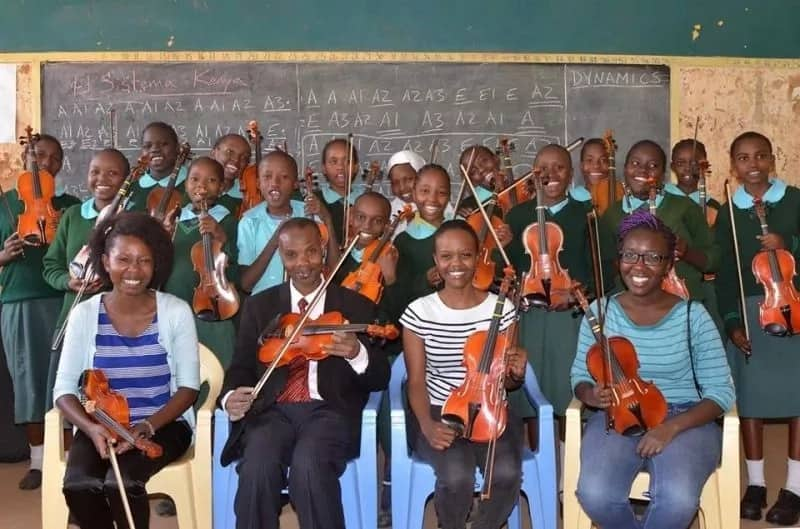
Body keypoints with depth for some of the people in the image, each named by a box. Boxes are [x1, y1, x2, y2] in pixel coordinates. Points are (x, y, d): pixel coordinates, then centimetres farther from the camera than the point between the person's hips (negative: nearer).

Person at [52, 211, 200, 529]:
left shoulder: (176, 312, -5)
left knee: (120, 482, -30)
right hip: (101, 426, 2)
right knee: (79, 485, -28)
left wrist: (147, 426, -20)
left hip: (163, 425, -1)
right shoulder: (85, 315, -2)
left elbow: (188, 387, -5)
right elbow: (64, 389, -2)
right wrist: (91, 428, -22)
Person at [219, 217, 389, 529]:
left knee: (308, 465, -33)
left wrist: (357, 354, -21)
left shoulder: (357, 306, 8)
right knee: (257, 469, -30)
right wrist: (231, 396, -12)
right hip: (272, 411, 2)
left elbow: (380, 379, 3)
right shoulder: (258, 306, 14)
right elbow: (241, 367, 12)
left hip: (329, 411, -1)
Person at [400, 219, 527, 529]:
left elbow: (506, 382, 8)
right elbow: (416, 381, -2)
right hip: (438, 412, -1)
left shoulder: (501, 308, 0)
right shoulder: (419, 312, -4)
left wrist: (516, 373, -17)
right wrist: (427, 425, -20)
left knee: (507, 474, -27)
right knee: (457, 476, -29)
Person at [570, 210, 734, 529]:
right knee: (595, 495, -28)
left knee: (678, 499, -31)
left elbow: (721, 392, -3)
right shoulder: (601, 311, 2)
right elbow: (580, 376, 9)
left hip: (684, 421, -1)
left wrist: (672, 426, -18)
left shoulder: (692, 315, -3)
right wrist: (591, 394, -16)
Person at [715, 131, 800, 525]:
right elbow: (724, 274, 5)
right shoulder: (727, 213, 8)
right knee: (749, 396, 4)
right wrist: (732, 322, -3)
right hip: (748, 312, 2)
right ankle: (755, 482, 16)